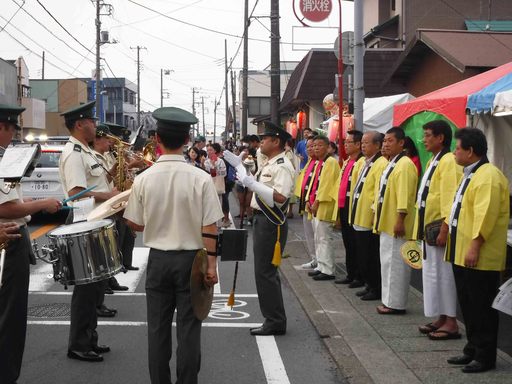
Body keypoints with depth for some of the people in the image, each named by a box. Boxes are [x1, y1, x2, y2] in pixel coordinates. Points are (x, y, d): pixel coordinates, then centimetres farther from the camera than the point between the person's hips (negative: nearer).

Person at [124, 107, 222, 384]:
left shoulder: (144, 179, -8)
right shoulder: (201, 178, -13)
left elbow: (135, 224, 1)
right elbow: (210, 227, -12)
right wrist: (211, 264, -4)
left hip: (158, 259, 2)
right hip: (191, 258, -1)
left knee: (158, 328, 12)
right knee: (188, 328, 7)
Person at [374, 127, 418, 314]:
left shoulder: (405, 164, -15)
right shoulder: (390, 164, 17)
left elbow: (404, 195, -22)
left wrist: (400, 220, -25)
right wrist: (378, 218, 21)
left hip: (396, 224, -10)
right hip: (386, 222, 10)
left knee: (395, 263, -6)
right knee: (387, 262, 14)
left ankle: (396, 303, 0)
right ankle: (389, 300, 21)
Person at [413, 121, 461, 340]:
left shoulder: (448, 162, -16)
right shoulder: (433, 161, 15)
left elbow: (450, 198, -21)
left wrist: (445, 229, -24)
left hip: (439, 228, -10)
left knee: (443, 274, -4)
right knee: (432, 273, 13)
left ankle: (451, 323, 3)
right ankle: (441, 318, 22)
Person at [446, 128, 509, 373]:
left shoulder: (488, 176, -17)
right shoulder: (471, 174, 16)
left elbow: (485, 215, -24)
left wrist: (475, 246, -26)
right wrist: (448, 228, 22)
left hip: (479, 256, -10)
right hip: (462, 253, 10)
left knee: (481, 307, -2)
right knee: (468, 305, 15)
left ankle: (485, 357, 6)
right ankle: (473, 349, 25)